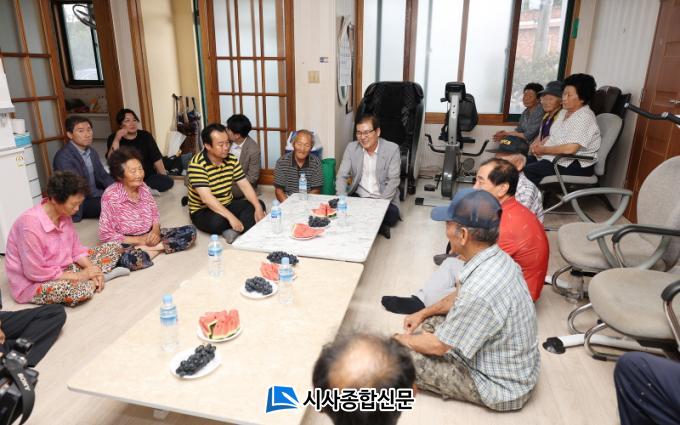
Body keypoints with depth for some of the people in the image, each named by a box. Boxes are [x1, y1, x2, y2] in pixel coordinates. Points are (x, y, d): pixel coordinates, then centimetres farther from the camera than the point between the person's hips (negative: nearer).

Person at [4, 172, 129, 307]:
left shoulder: (64, 215, -5)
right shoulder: (30, 224, -28)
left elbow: (76, 249, 5)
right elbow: (35, 273, -25)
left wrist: (92, 269, -12)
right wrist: (79, 276, -21)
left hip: (63, 270, 7)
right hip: (34, 284, -7)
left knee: (113, 247, 3)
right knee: (82, 290, -37)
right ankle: (97, 279, -8)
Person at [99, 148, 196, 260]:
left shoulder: (143, 187, 0)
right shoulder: (111, 196, -16)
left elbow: (155, 213, 11)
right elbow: (105, 236, -15)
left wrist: (155, 230, -10)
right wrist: (139, 240, -18)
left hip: (149, 235, 7)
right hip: (128, 243, -6)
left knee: (190, 231, -9)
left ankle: (149, 249, -17)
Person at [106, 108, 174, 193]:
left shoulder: (145, 136, 6)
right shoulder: (113, 138, 2)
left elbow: (157, 158, 1)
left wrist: (164, 177, -9)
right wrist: (116, 140, -22)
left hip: (148, 177, 2)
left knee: (169, 181, -25)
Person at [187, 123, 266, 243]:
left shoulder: (231, 159, -3)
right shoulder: (197, 164, -23)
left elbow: (245, 186, -4)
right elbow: (206, 198, -31)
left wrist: (258, 208, -20)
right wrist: (231, 217, -38)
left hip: (227, 205, 7)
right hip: (203, 211, -6)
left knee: (258, 205, -10)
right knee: (218, 221, -38)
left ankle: (232, 230, -26)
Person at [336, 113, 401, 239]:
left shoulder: (392, 149, -9)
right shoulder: (351, 148, -1)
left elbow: (393, 180, -12)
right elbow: (342, 176, -2)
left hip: (383, 199, -2)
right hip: (358, 196, 3)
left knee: (392, 214, -32)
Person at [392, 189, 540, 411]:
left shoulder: (481, 290, -37)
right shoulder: (496, 259, -9)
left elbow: (438, 345, -22)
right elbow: (460, 297, 12)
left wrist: (403, 340, -4)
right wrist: (423, 313, 10)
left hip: (502, 386, -8)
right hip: (509, 363, 8)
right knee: (432, 322, 12)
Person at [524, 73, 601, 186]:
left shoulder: (585, 118, -18)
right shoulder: (564, 112, 13)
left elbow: (570, 148, -28)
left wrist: (543, 150, -17)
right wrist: (540, 143, 1)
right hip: (555, 157, 10)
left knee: (528, 171, -26)